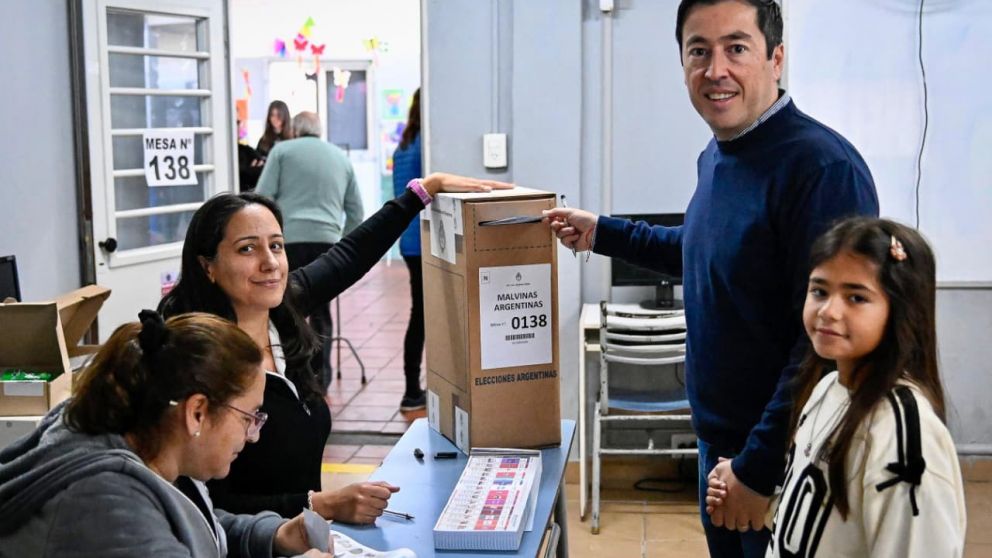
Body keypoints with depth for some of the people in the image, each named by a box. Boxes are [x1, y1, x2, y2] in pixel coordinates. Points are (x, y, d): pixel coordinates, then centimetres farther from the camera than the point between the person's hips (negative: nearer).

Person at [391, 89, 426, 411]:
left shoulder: (404, 147, 13)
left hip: (410, 242, 9)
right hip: (426, 242, -9)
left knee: (420, 315, 13)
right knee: (425, 316, -2)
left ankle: (413, 390, 17)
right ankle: (412, 393, 3)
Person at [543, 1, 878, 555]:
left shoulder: (824, 168, -23)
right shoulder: (716, 155, 5)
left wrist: (759, 468, -21)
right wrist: (603, 233, 24)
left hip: (783, 462, -8)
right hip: (718, 442, 8)